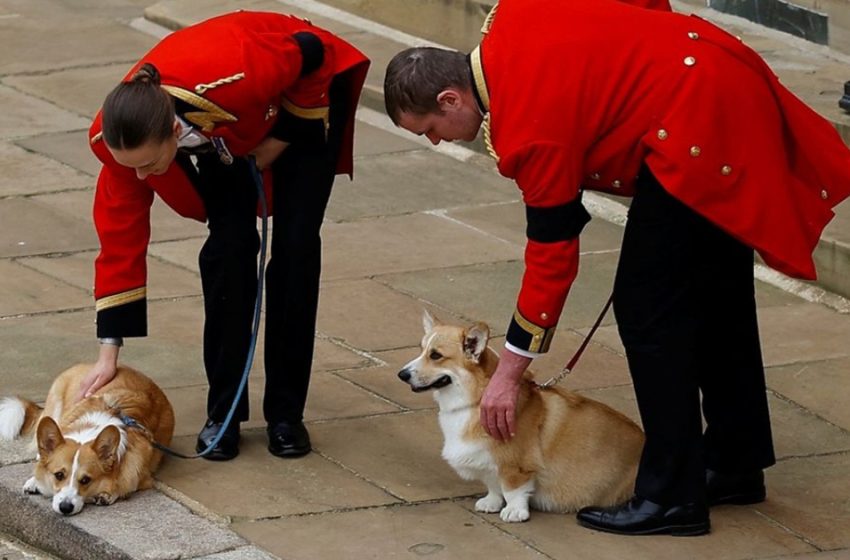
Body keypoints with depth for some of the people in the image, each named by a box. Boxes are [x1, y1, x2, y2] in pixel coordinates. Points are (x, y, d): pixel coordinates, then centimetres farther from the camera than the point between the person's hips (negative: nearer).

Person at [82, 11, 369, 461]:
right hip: (224, 136, 3)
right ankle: (223, 411, -1)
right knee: (229, 246, -13)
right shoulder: (120, 136, -32)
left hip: (301, 100, -3)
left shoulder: (232, 79, -47)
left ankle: (286, 412, 0)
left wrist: (285, 137, -18)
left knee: (295, 246, -10)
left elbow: (310, 53, -26)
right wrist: (109, 351, -20)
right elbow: (121, 238, -21)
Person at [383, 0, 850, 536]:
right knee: (716, 295, 19)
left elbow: (552, 255, -13)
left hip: (698, 129, -11)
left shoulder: (529, 126, -18)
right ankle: (736, 465, 31)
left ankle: (671, 496, -1)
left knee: (648, 307, -6)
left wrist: (509, 374, -6)